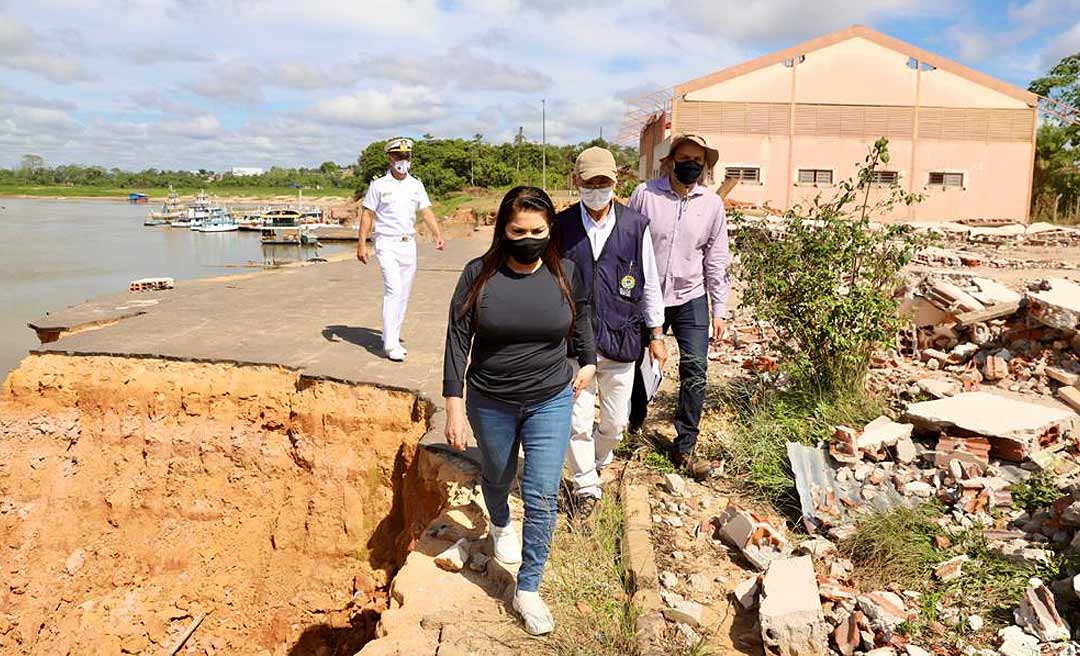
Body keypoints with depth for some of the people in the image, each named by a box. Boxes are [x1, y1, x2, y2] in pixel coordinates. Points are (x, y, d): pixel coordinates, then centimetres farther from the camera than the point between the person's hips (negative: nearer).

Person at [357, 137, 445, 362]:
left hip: (409, 244, 5)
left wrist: (438, 235, -13)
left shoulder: (416, 185, 9)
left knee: (404, 294, 8)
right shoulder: (379, 185, -3)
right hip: (387, 244, -5)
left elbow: (426, 212, 2)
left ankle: (391, 338, 21)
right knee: (394, 290, -16)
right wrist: (362, 245, -9)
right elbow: (367, 215, -2)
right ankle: (390, 344, -13)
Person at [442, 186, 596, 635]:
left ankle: (527, 589, 17)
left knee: (541, 497, -1)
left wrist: (587, 363, 19)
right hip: (490, 404, 0)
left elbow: (580, 320, 11)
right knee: (496, 477, 23)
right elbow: (457, 341, -11)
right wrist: (455, 407, -12)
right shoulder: (479, 275, -14)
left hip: (550, 403, 0)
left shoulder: (567, 274, -9)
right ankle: (500, 524, 58)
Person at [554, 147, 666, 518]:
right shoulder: (561, 227, -3)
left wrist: (656, 335, 8)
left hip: (620, 340, 1)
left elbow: (649, 284, 5)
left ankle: (599, 460, 44)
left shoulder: (636, 226, -3)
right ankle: (586, 487, 24)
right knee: (578, 421, 2)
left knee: (615, 421, 13)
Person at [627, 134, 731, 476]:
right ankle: (633, 425, 38)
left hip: (690, 299, 1)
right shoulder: (644, 194, -6)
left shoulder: (712, 203, 0)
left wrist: (720, 311, 4)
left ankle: (685, 447, 10)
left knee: (695, 371, -3)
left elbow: (717, 260, 5)